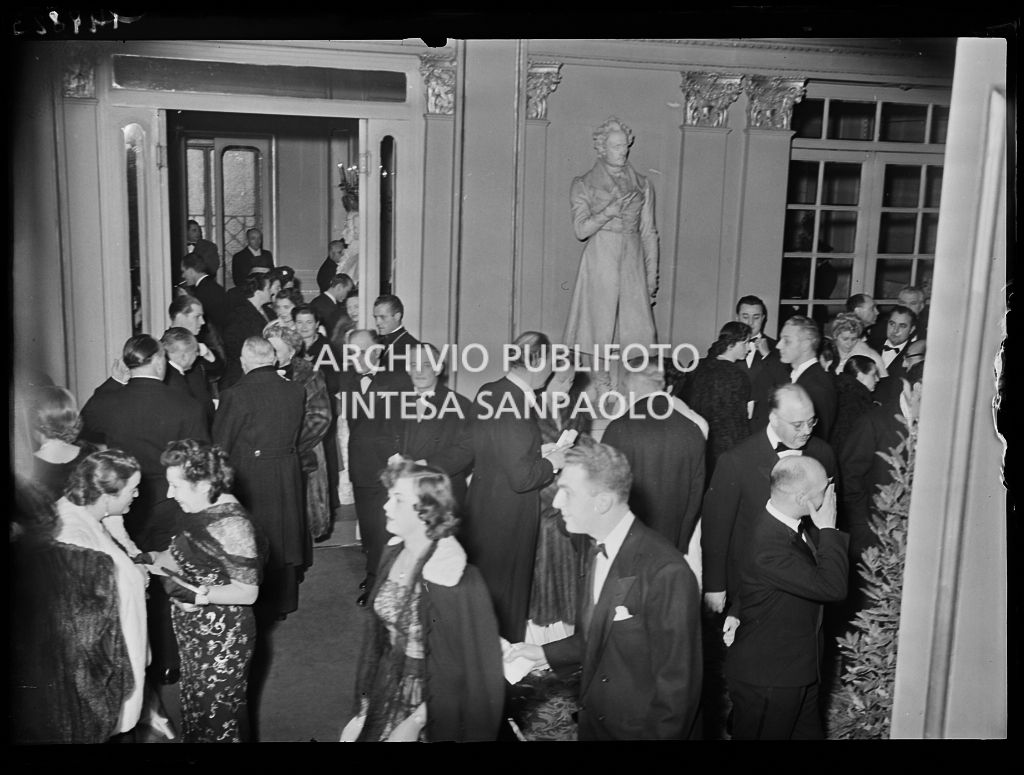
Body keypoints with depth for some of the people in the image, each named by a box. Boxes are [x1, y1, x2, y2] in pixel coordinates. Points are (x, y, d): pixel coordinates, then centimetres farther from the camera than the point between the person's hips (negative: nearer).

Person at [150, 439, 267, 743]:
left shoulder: (232, 524, -26)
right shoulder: (201, 512, -1)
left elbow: (248, 592, -23)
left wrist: (195, 594, -30)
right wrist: (157, 561, -7)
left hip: (221, 638, -8)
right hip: (195, 633, 8)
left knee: (216, 714, 9)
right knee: (195, 704, 24)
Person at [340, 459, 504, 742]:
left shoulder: (456, 580, -23)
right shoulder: (393, 554, -3)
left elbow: (452, 672, -16)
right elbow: (376, 633, 4)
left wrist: (414, 724, -13)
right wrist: (362, 712, 4)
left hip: (428, 699, -6)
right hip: (386, 692, 6)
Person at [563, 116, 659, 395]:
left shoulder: (642, 185, 12)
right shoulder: (583, 185, 4)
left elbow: (649, 233, 10)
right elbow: (581, 230, -6)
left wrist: (652, 275, 4)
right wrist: (610, 211, -18)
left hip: (633, 263, 3)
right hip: (600, 262, -2)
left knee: (637, 325, -3)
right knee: (600, 324, -3)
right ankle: (601, 386, 6)